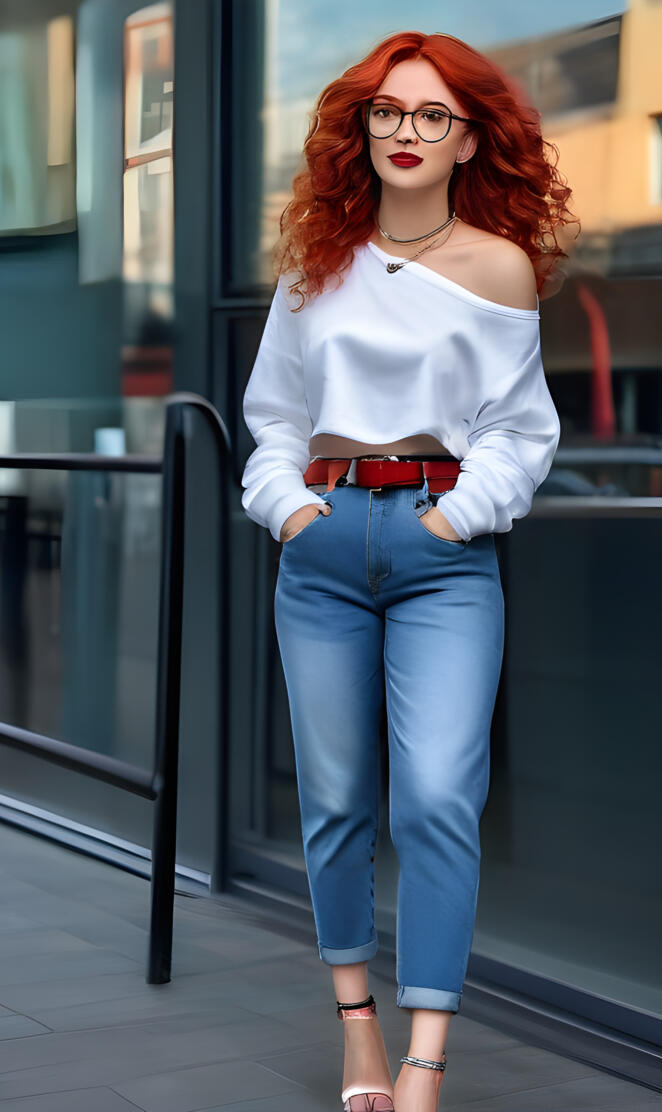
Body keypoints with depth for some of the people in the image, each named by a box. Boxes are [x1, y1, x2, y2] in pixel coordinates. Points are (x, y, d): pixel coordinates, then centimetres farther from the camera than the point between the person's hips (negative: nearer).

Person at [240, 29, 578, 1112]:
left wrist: (457, 515, -9)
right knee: (335, 799, 7)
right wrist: (284, 501, 2)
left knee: (437, 798, -16)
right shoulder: (318, 261, 10)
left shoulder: (499, 266, 2)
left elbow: (519, 430, 3)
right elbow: (274, 408, 16)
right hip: (322, 543, 3)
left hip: (444, 549, -3)